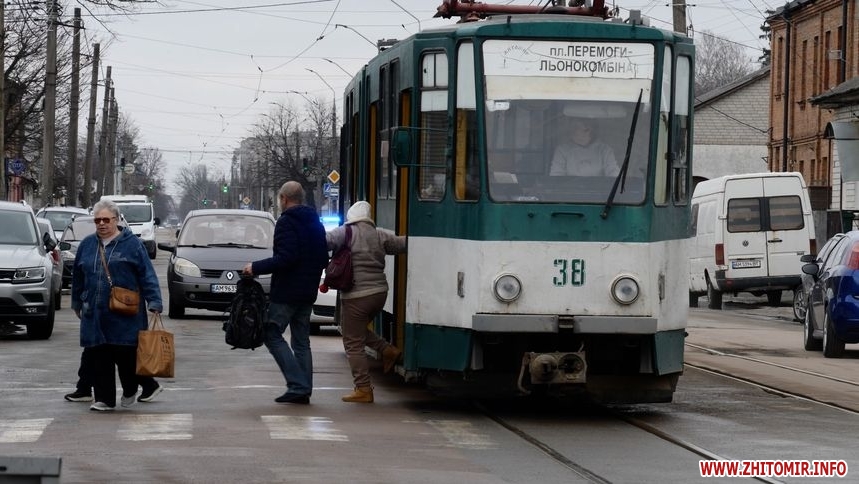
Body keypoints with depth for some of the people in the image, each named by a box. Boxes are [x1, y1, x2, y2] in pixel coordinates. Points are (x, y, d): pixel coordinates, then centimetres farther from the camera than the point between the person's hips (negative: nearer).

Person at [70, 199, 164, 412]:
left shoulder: (132, 244, -1)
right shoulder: (87, 245, 11)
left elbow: (147, 275, -3)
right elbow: (78, 276, 21)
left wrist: (154, 302, -10)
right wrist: (77, 303, 24)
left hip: (125, 315, -4)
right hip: (95, 313, 4)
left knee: (126, 354, -2)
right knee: (100, 357, 1)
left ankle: (130, 391, 22)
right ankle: (104, 398, 8)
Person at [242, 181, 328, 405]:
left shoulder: (286, 222, -12)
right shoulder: (315, 223, 14)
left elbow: (285, 258, -22)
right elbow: (324, 259, 17)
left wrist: (256, 267, -16)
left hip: (286, 292, -8)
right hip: (308, 292, 8)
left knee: (273, 335, -3)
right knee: (301, 340, 12)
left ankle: (297, 384, -13)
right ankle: (304, 390, 8)